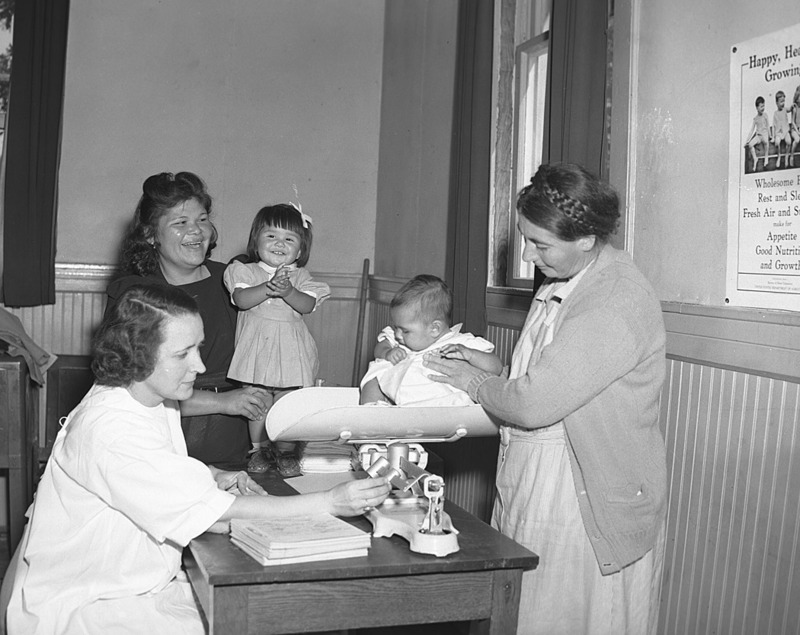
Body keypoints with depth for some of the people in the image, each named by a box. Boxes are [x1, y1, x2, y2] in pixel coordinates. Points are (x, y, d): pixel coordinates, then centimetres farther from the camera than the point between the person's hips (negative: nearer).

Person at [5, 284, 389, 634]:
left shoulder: (155, 400, 2)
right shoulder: (109, 428, -28)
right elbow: (216, 517, -30)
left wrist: (214, 477, 0)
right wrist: (329, 503, -28)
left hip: (148, 581, 9)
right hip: (86, 602, -8)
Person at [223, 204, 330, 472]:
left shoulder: (300, 276, 5)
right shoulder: (245, 271, 2)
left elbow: (308, 304, -9)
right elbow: (241, 300, -14)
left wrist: (288, 291, -28)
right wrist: (269, 287, -26)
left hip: (290, 352, 1)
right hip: (257, 350, 0)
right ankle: (260, 450, 21)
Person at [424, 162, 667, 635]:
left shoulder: (619, 301, -23)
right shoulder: (562, 285, 9)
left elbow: (534, 404, -26)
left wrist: (476, 383, -8)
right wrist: (498, 371, 3)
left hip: (590, 504, -9)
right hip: (532, 489, 9)